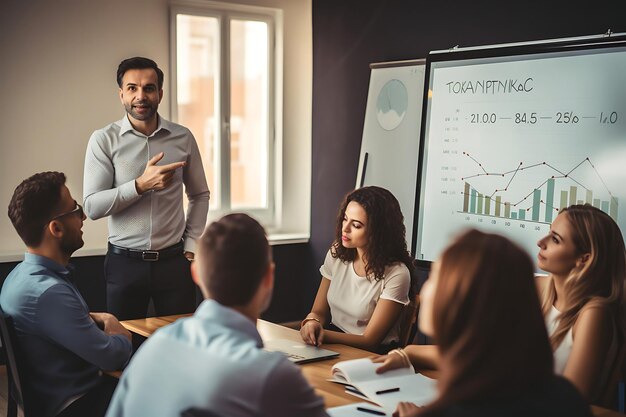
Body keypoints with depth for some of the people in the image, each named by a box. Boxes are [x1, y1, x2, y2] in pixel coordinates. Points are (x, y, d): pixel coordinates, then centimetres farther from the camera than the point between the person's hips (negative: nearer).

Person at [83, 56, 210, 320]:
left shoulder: (183, 138, 3)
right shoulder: (104, 140, -4)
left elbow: (200, 195, 13)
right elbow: (92, 206, -11)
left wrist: (191, 246, 4)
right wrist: (141, 185, -21)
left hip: (173, 260, 2)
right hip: (124, 262, -1)